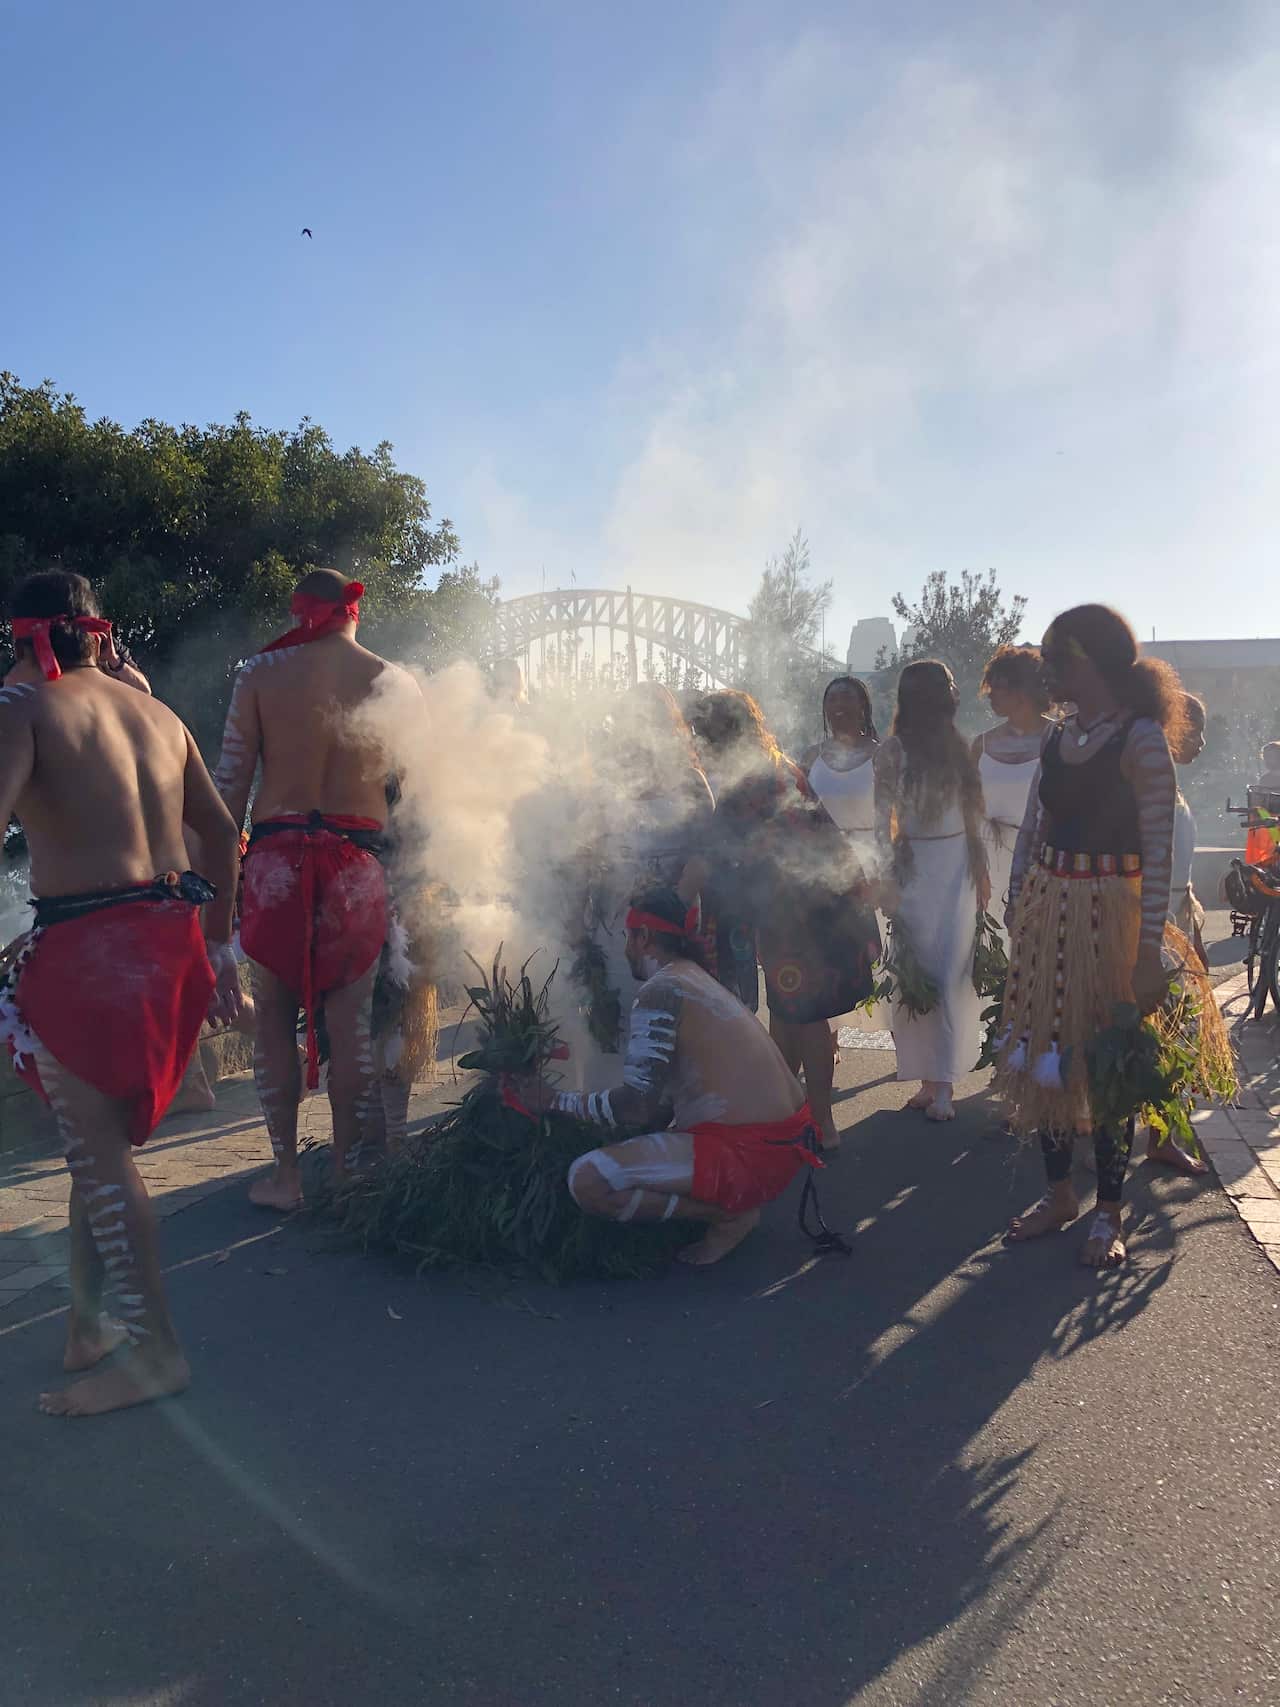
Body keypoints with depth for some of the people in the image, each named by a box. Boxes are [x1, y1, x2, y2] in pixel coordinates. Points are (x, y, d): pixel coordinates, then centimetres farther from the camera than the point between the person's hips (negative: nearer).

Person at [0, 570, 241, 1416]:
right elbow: (223, 832, 17)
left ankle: (156, 1350, 4)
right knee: (100, 1137, 19)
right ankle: (88, 1325, 28)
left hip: (86, 944, -7)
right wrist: (218, 946, 23)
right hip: (174, 935, 7)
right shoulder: (157, 712, 15)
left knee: (97, 1145, 1)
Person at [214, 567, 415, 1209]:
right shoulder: (395, 683, 4)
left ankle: (286, 1173, 13)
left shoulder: (261, 672, 1)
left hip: (276, 856, -1)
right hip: (358, 862, 1)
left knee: (274, 1016, 9)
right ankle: (346, 1170, 14)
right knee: (351, 1021, 6)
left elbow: (230, 780, 0)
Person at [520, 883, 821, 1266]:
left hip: (748, 1156, -10)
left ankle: (729, 1214, -5)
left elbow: (636, 1104, -18)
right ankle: (734, 1200, 13)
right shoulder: (704, 981, 16)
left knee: (587, 1181, -18)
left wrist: (557, 1101, -5)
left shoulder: (661, 990, -13)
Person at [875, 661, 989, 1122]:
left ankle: (942, 1081, 8)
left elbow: (972, 814, 13)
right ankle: (934, 1079, 10)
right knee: (917, 972, 0)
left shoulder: (956, 745, 9)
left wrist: (980, 870, 12)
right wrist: (888, 878, -9)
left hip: (959, 865, 4)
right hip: (915, 867, -4)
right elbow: (883, 820, -5)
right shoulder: (893, 751, -5)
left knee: (953, 973, 2)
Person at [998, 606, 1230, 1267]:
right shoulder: (1059, 736, 9)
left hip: (1107, 912, -7)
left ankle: (1109, 1211, 17)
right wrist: (1015, 909, 8)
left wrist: (1151, 950, -18)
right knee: (1043, 1048, 11)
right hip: (1045, 908, 7)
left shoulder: (1141, 739, -11)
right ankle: (1059, 1193, 26)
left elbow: (1158, 851, -14)